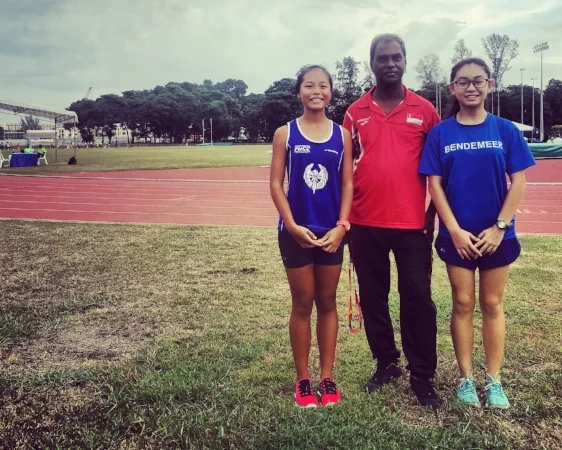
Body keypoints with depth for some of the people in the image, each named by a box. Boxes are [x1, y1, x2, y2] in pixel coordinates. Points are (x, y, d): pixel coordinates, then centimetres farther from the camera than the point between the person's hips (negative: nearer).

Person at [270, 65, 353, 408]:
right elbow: (276, 184, -3)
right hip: (296, 232, -1)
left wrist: (341, 226, -9)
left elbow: (347, 184, 2)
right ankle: (303, 379, 19)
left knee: (328, 303, 10)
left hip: (331, 232, 2)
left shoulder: (342, 135, 3)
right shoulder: (285, 133, -1)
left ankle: (327, 378, 22)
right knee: (303, 304, 7)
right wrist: (293, 226, -13)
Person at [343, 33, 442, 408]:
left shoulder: (424, 110, 2)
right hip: (365, 225, 2)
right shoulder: (355, 113, 6)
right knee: (373, 297, 11)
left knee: (418, 299, 2)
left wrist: (434, 212, 3)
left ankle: (423, 376, 16)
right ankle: (386, 364, 29)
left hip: (412, 224, -2)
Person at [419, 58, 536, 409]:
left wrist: (500, 227, -10)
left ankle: (494, 381, 20)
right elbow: (434, 184, -5)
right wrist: (454, 230, -11)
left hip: (497, 234, 1)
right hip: (457, 235, 0)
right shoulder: (440, 133, -2)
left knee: (492, 304, 9)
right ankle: (466, 379, 20)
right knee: (463, 304, 7)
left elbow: (519, 182, -2)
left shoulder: (506, 130, -1)